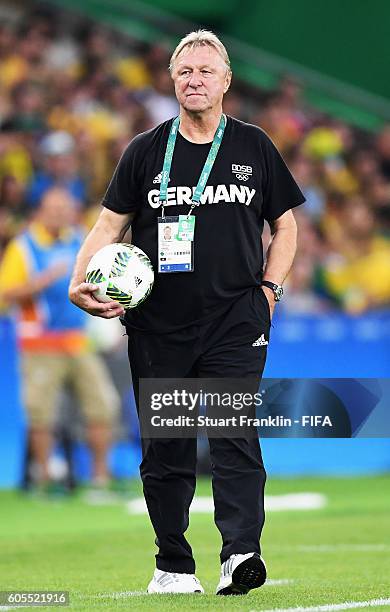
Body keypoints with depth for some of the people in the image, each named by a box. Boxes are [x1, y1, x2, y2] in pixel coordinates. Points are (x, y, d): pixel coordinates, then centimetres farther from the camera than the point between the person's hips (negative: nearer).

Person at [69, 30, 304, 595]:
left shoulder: (254, 147, 8)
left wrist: (268, 289, 4)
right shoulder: (146, 151, 7)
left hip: (235, 320, -1)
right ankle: (173, 566, 14)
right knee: (164, 448, 4)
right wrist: (80, 283, -8)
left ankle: (240, 554, -24)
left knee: (235, 435, -15)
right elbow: (110, 225, 8)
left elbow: (284, 225, 16)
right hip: (158, 325, 1)